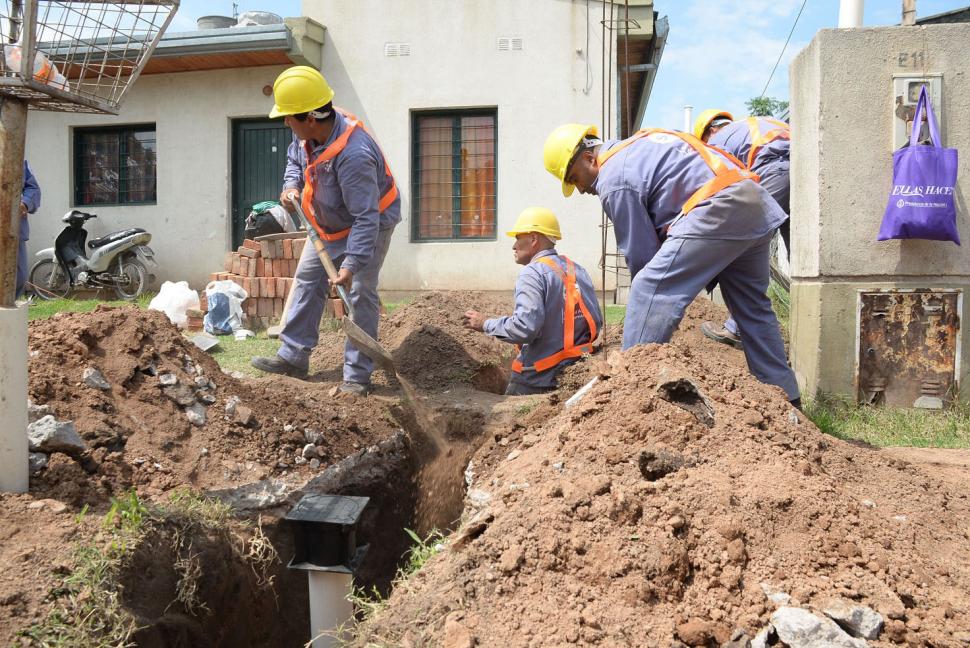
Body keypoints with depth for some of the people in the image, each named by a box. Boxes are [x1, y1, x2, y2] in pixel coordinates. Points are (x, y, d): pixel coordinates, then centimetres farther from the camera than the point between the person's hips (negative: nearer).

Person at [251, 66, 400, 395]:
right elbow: (294, 159, 10)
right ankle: (293, 356, 19)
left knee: (360, 295, -11)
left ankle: (357, 376, -5)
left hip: (370, 224, -9)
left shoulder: (352, 155, -41)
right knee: (307, 282, 10)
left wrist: (352, 263, -44)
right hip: (329, 225, 9)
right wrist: (290, 186, -11)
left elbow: (366, 218, -40)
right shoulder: (307, 134, -15)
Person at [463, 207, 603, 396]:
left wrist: (486, 324, -9)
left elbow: (524, 328, -24)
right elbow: (597, 322, 11)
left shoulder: (533, 273, -13)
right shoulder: (577, 270, 10)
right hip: (576, 374, 7)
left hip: (540, 378, -7)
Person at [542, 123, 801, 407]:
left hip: (719, 209, -10)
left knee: (649, 291, -14)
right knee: (753, 308, 19)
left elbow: (640, 254, -5)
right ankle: (786, 397, 28)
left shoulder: (614, 180, -5)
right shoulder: (636, 144, 24)